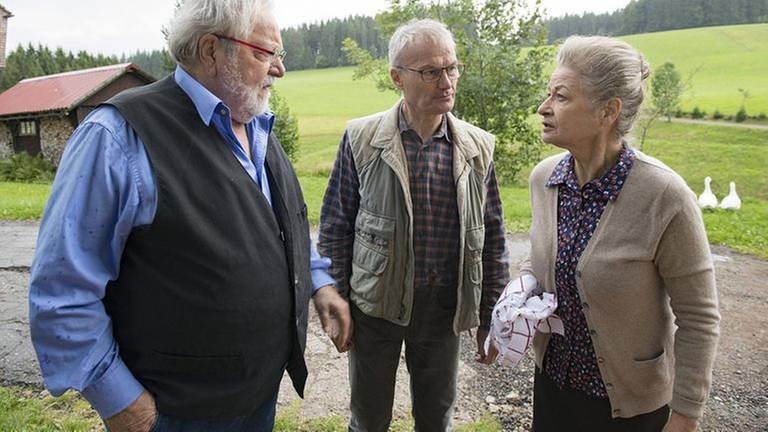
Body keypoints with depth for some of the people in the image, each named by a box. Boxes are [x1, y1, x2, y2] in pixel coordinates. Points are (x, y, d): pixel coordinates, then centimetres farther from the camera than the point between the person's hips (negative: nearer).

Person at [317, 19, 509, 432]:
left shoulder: (478, 147, -2)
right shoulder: (361, 139, -9)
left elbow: (492, 237, 4)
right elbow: (335, 227, -3)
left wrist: (490, 316, 5)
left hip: (444, 307, 2)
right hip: (374, 304, -1)